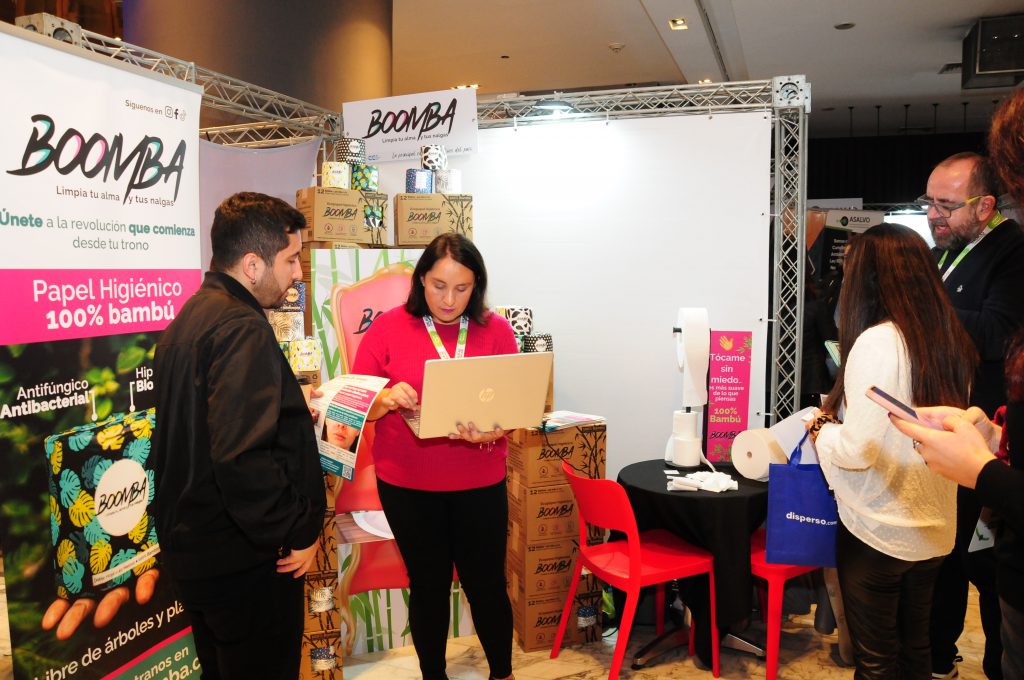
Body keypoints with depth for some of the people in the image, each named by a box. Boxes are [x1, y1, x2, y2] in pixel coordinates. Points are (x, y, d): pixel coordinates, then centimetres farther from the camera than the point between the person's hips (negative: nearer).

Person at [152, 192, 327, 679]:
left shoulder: (188, 319, 9)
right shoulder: (242, 328, -23)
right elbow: (243, 458, -31)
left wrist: (288, 410, 18)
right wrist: (296, 533, -19)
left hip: (189, 545, 10)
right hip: (245, 561, -9)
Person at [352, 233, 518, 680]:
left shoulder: (495, 330, -3)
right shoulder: (388, 327, -5)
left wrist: (487, 433, -25)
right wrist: (385, 399, -26)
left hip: (479, 484, 1)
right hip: (407, 486, 0)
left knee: (486, 584, 11)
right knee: (428, 587, 14)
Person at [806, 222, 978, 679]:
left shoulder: (877, 341, -20)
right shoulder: (953, 341, 1)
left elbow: (858, 450, -21)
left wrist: (822, 429, -2)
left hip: (878, 530, -7)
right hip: (933, 528, 7)